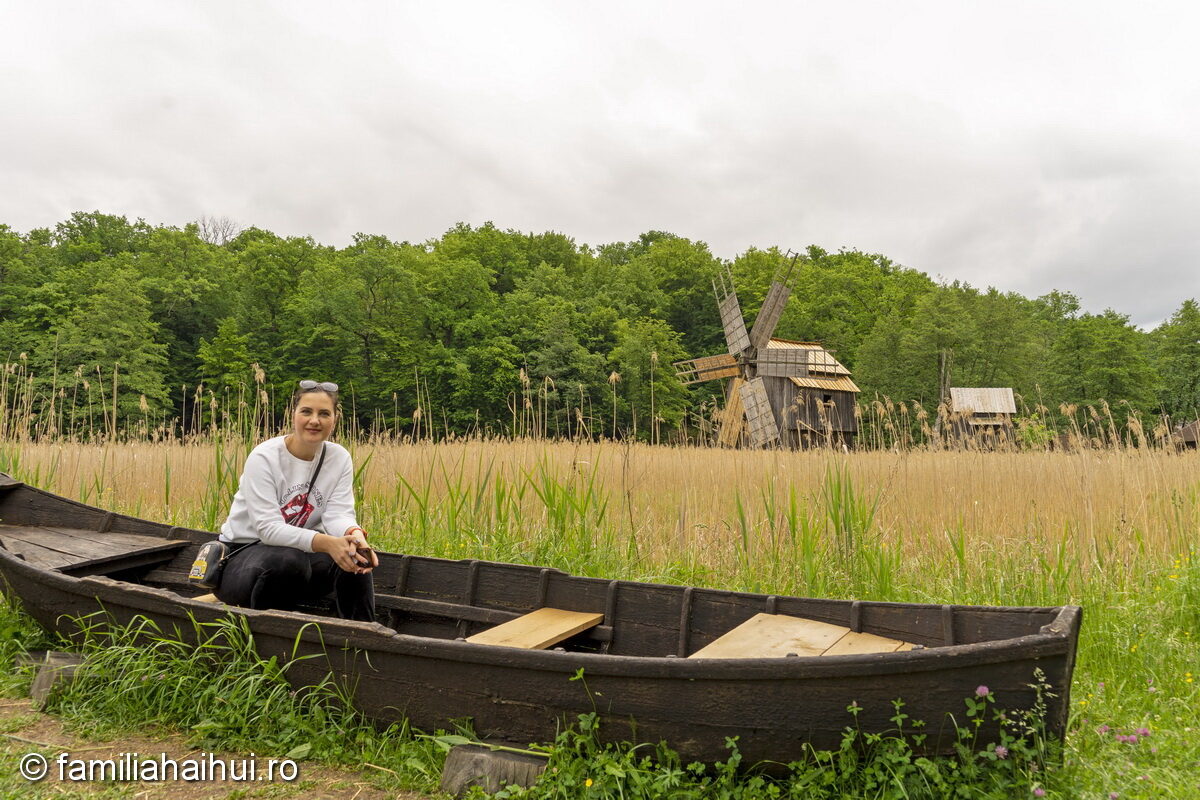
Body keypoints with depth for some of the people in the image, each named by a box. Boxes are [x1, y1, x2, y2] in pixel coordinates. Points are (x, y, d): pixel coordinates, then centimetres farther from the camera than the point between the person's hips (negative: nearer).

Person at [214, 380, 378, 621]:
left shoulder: (339, 458, -3)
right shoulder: (264, 457, -17)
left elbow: (338, 514, -12)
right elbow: (268, 528, -26)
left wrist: (355, 535, -38)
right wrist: (326, 542, -42)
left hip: (296, 551, 4)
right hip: (241, 554, -4)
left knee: (354, 557, -24)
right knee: (288, 561, -36)